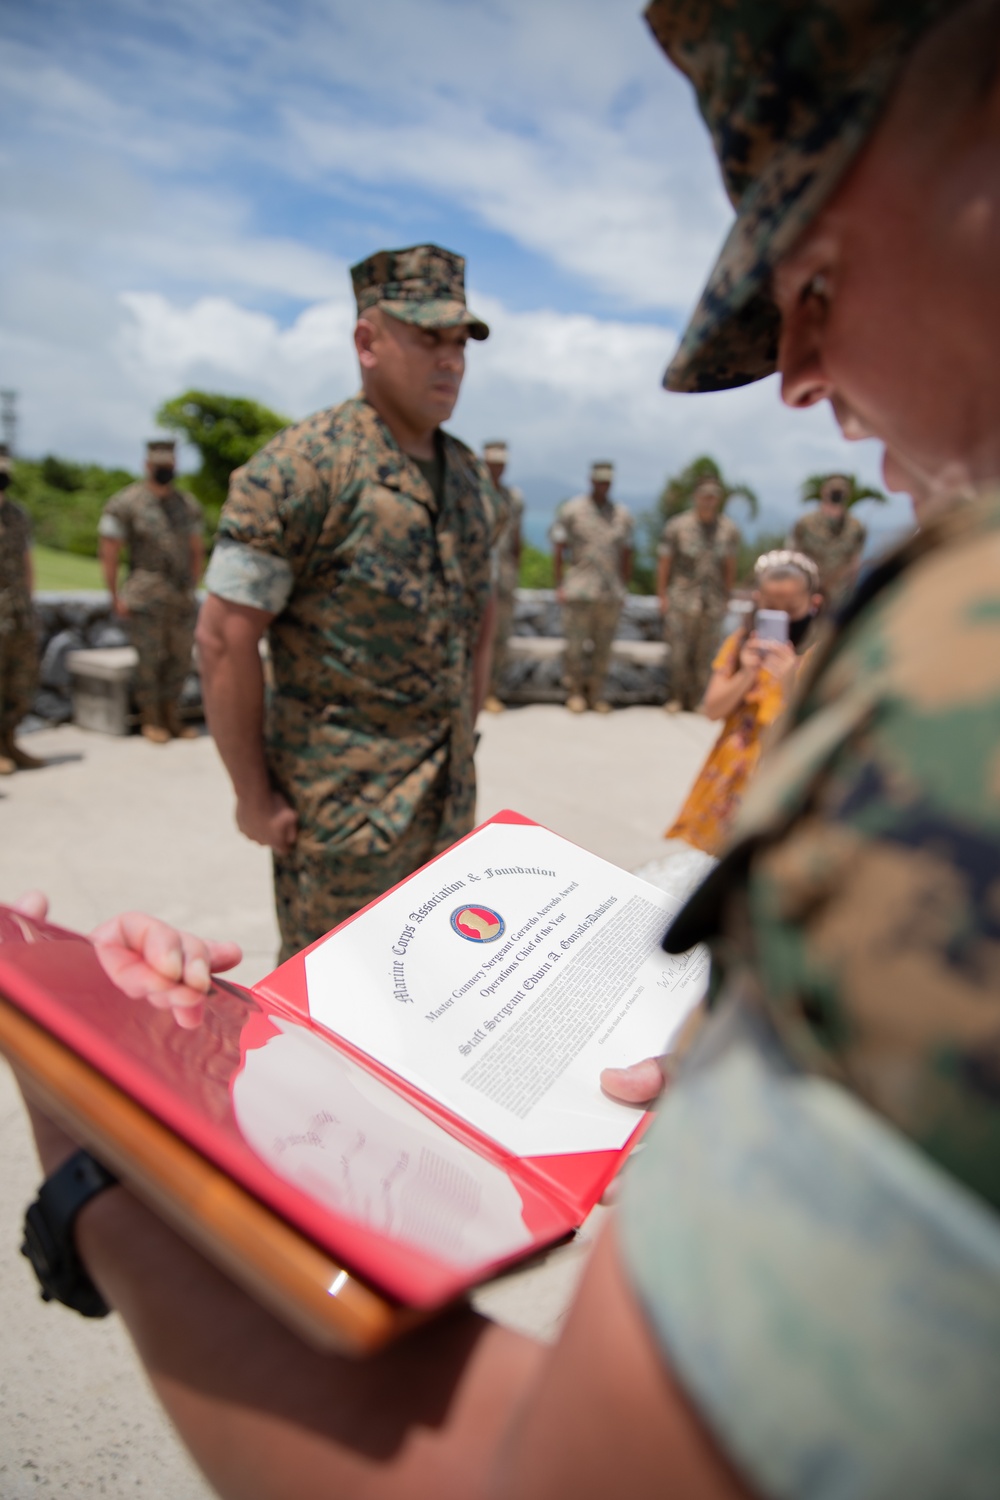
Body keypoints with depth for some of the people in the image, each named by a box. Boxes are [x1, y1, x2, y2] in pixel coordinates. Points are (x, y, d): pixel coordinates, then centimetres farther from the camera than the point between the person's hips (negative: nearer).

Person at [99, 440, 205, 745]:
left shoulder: (189, 505, 12)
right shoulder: (125, 503, -3)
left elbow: (197, 551, 18)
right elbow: (109, 554, -3)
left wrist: (192, 590, 11)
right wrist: (116, 598, -7)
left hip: (182, 597, 4)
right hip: (145, 599, -4)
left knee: (180, 659, 5)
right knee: (149, 659, -1)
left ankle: (172, 718, 17)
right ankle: (151, 721, 11)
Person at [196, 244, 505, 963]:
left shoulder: (471, 475, 9)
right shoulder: (302, 467, -14)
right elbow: (224, 638, -15)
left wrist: (466, 726, 12)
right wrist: (254, 795, -12)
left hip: (453, 794, 7)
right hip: (344, 798, -6)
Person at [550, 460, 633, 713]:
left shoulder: (623, 514, 11)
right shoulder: (570, 510, 2)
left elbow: (626, 555, 15)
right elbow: (559, 550, 2)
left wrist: (623, 588, 11)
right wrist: (559, 586, -3)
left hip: (611, 592, 3)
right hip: (578, 590, -2)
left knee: (603, 645, 4)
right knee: (576, 644, -1)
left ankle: (597, 692, 14)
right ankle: (575, 692, 12)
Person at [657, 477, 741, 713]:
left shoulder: (730, 529, 4)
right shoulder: (677, 526, -3)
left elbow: (730, 567, 12)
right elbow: (664, 563, 1)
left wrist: (726, 597, 13)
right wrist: (662, 596, -2)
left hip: (714, 602, 2)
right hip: (682, 598, -2)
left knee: (705, 653, 5)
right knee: (679, 651, -1)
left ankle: (697, 699, 17)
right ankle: (677, 696, 15)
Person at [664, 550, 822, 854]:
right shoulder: (741, 641, 1)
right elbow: (712, 710, -2)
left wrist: (789, 683, -31)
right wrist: (747, 675, -17)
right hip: (730, 771, 4)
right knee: (706, 857, 13)